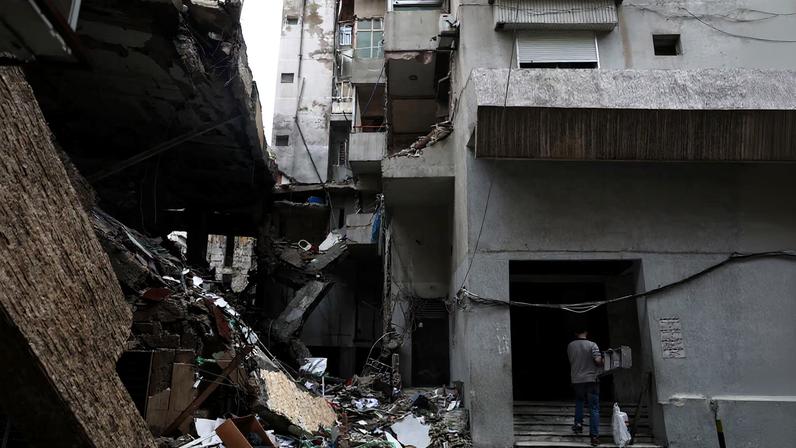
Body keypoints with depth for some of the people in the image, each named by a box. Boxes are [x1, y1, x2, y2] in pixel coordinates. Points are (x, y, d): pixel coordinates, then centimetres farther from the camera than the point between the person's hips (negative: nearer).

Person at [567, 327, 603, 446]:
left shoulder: (570, 345, 1)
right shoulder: (592, 345, -8)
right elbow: (598, 361, -16)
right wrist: (602, 360, 6)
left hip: (576, 380, 3)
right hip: (591, 379, -3)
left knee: (579, 401, 29)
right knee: (594, 408, 2)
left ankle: (578, 423, 16)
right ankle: (594, 436, -3)